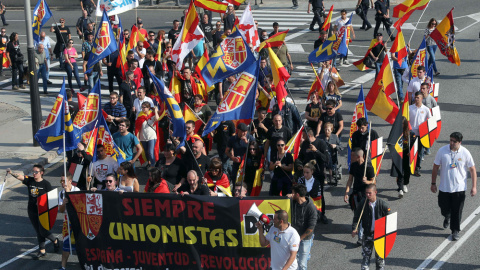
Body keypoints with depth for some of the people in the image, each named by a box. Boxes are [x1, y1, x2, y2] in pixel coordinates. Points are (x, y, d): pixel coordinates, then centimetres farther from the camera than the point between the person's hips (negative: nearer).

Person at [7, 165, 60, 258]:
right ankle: (42, 251, 21)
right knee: (38, 232, 12)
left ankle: (55, 241, 24)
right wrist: (11, 173, -32)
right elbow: (20, 177, -14)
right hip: (32, 211, 5)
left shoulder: (46, 184, -8)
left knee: (43, 231, -3)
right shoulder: (30, 180, 2)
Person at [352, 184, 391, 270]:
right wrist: (354, 228, -14)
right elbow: (356, 217, 0)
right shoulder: (363, 203, -6)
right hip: (367, 233, 1)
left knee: (379, 254, 11)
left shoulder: (382, 204, -11)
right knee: (366, 254, 6)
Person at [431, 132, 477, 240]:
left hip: (459, 188, -1)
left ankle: (455, 231, 21)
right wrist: (433, 183, 4)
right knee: (444, 209, 15)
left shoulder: (465, 153, -10)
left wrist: (474, 187, -5)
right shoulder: (442, 151, -9)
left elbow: (472, 170, -2)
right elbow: (435, 167, 1)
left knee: (457, 212, 4)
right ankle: (447, 217, 49)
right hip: (444, 187, 1)